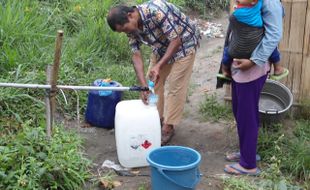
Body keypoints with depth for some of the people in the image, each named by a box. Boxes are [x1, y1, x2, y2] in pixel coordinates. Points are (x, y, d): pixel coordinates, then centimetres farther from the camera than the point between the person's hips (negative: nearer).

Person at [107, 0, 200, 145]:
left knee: (175, 86, -5)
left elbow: (176, 40, -31)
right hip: (161, 46, 7)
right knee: (152, 82, 9)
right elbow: (136, 55, -14)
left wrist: (159, 66, -35)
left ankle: (168, 128, 5)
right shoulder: (131, 27, -14)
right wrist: (143, 85, -24)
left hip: (183, 43, -7)